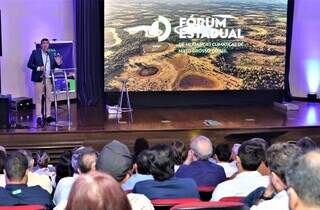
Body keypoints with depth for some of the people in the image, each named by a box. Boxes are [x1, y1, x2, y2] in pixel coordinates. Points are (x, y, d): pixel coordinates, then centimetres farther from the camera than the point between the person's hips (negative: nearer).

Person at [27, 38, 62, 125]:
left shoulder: (51, 55, 12)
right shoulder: (35, 52, 1)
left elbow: (53, 66, 12)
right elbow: (29, 64, -3)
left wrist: (58, 64, -9)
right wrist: (38, 68, -17)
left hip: (49, 79, 4)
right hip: (39, 78, -4)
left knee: (49, 98, 7)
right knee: (38, 98, -1)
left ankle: (48, 116, 15)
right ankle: (39, 117, 3)